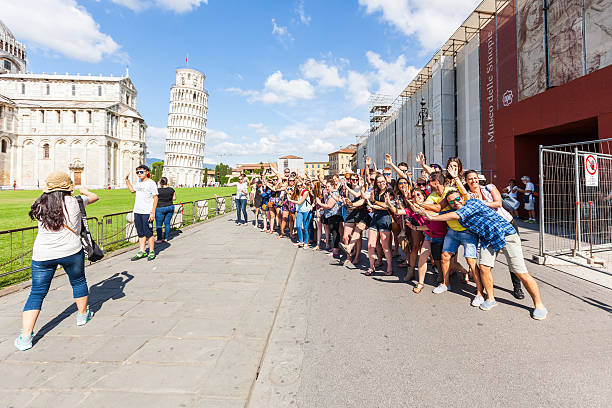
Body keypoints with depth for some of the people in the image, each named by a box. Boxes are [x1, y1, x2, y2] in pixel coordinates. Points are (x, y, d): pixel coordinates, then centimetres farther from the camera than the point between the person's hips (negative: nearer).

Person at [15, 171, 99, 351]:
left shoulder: (41, 205, 3)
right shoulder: (74, 202, -5)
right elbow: (94, 197, 12)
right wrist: (85, 191, 33)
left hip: (42, 254, 3)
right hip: (70, 251, -2)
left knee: (37, 293, 10)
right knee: (78, 282, 20)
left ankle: (25, 336, 7)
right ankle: (82, 315, 36)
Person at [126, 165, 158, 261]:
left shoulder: (151, 183, -7)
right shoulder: (139, 182, 15)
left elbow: (155, 198, -10)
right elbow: (132, 190, 35)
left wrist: (153, 212, -15)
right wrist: (127, 180, 26)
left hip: (147, 213, -7)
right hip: (137, 212, 7)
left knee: (148, 233, -3)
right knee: (141, 234, 11)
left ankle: (152, 252, 9)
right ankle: (142, 252, 18)